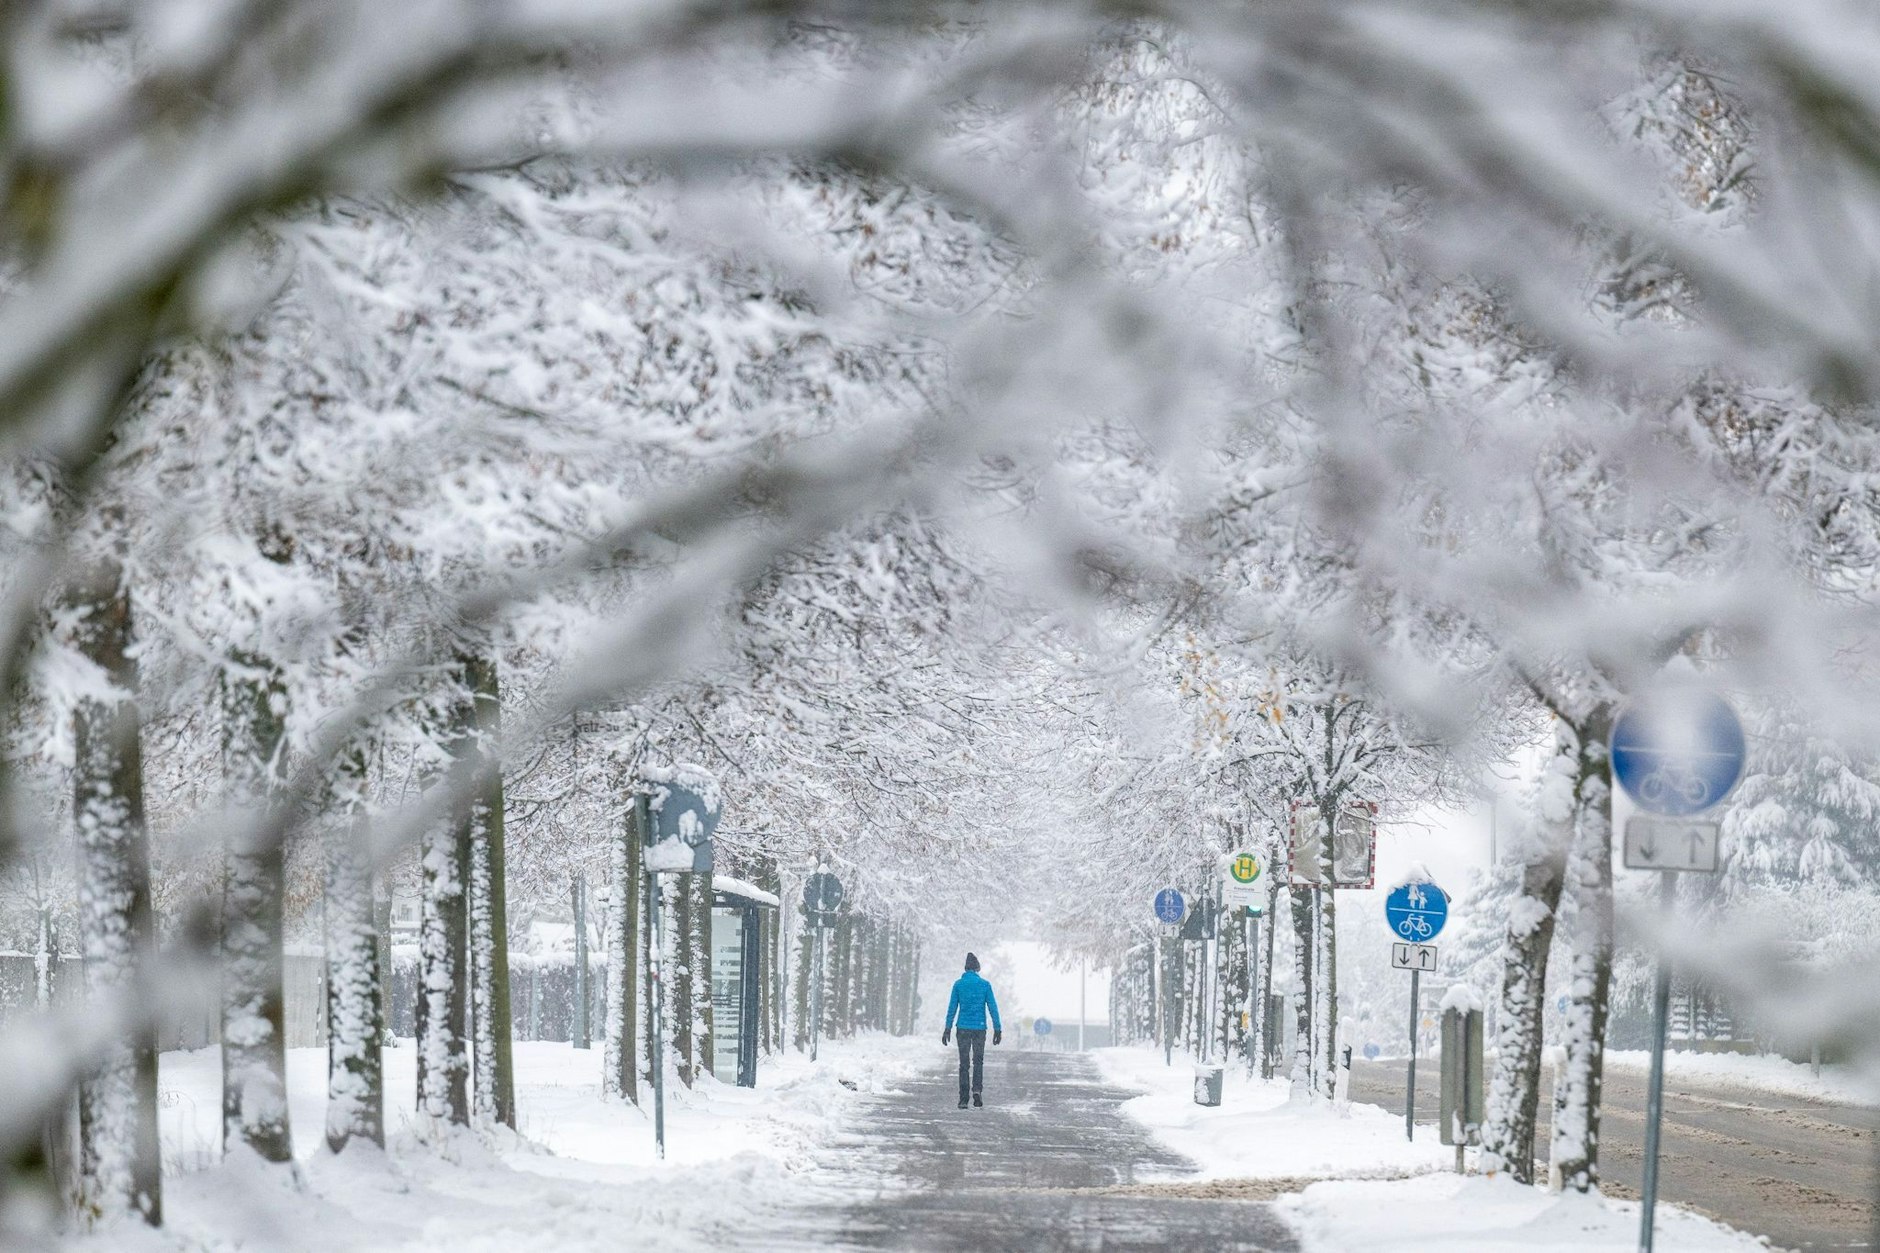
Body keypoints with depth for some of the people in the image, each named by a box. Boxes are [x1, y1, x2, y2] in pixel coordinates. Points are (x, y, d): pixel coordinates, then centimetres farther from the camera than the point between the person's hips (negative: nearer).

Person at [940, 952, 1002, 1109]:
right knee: (978, 1060, 11)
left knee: (964, 1063, 5)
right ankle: (977, 1089, -12)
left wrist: (948, 1029, 2)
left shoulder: (958, 984, 0)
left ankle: (963, 1099, 1)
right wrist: (997, 1029, 3)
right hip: (980, 1028, 0)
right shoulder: (985, 984, 0)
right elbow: (993, 1007, -1)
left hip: (963, 1028, 0)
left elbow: (952, 1007, -1)